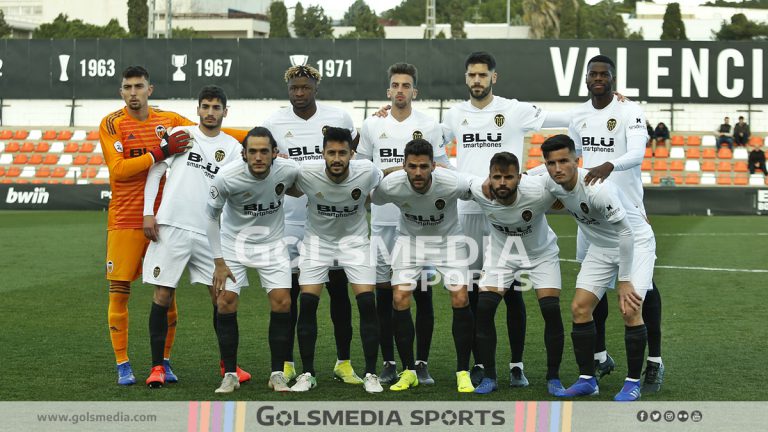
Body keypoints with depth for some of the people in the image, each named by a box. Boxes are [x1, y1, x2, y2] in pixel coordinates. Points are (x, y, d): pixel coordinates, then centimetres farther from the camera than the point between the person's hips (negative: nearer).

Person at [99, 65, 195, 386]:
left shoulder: (169, 121, 7)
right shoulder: (111, 124, -3)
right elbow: (118, 169, -14)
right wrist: (160, 152, -21)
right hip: (125, 221, -3)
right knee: (119, 291, -3)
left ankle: (164, 362, 16)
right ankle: (123, 365, 7)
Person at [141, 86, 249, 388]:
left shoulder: (232, 147, 8)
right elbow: (155, 172, 7)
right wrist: (148, 212, -1)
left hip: (209, 232, 2)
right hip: (171, 226, -1)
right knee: (163, 295, 0)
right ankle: (157, 367, 9)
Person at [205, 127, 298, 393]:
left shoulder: (288, 171, -22)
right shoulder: (227, 177, -24)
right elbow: (210, 216, -9)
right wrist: (219, 262, -10)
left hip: (271, 243, 1)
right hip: (234, 242, -1)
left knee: (282, 302, -10)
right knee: (226, 304, -10)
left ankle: (278, 374, 3)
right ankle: (230, 374, 5)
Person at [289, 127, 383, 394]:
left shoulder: (367, 172, -21)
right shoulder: (306, 173, -22)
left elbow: (382, 188, 3)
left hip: (355, 239, 0)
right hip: (317, 239, 0)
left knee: (367, 302, -11)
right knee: (307, 303, -9)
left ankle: (371, 374, 1)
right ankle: (307, 373, 5)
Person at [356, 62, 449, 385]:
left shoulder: (429, 126, 5)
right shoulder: (372, 125, 8)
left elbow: (443, 169, 7)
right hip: (383, 219, 1)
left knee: (423, 293, -1)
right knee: (383, 293, 4)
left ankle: (422, 364, 8)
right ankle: (389, 364, 13)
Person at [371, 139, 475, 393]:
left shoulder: (453, 184, -29)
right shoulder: (390, 186, -25)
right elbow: (368, 201, -3)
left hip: (448, 239, -1)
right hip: (410, 239, 1)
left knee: (460, 299, -15)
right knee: (400, 300, -12)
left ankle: (463, 372, 1)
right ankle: (408, 372, 5)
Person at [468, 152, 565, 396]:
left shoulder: (538, 192, -36)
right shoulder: (478, 191, -27)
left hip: (540, 253, -2)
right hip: (500, 252, 2)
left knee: (551, 311, -13)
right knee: (484, 309, -11)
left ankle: (553, 378, 4)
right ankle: (489, 377, 4)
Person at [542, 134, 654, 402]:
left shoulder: (598, 189, -34)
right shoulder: (551, 184, -13)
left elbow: (626, 233, -29)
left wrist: (624, 280, -26)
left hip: (636, 242, -7)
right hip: (601, 247, 7)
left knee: (630, 310, -18)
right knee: (579, 308, -2)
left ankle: (633, 382, -3)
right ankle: (587, 380, 9)